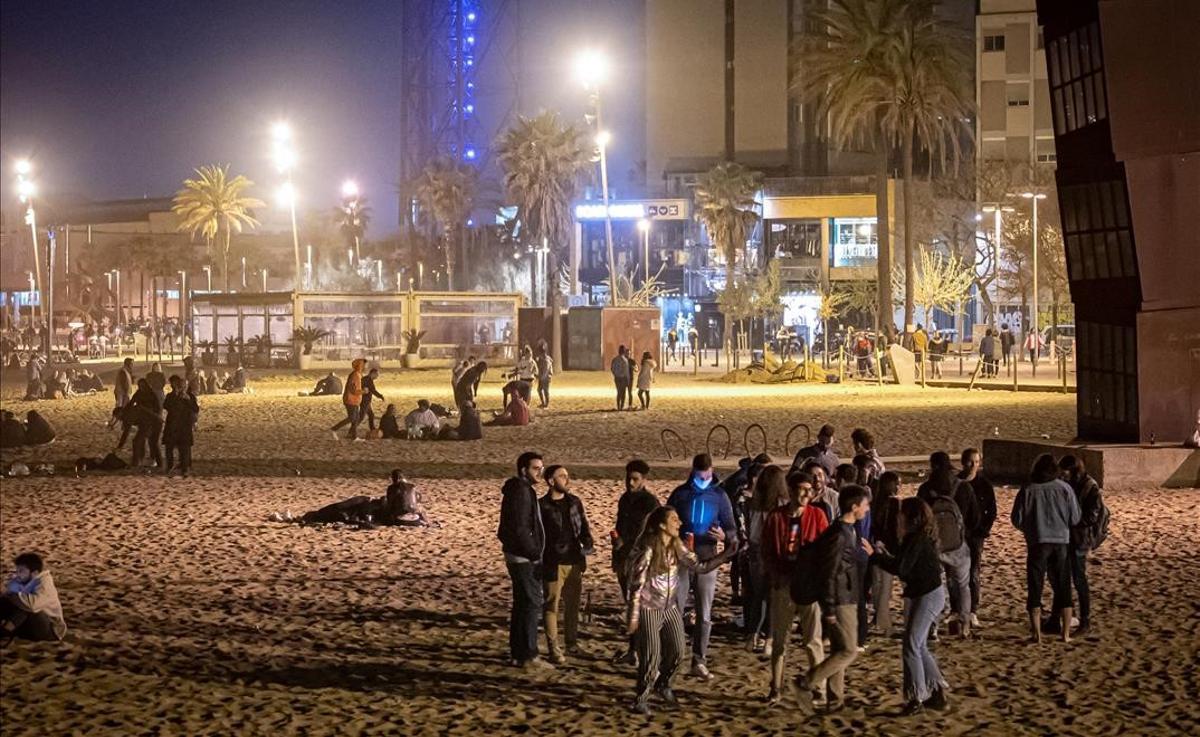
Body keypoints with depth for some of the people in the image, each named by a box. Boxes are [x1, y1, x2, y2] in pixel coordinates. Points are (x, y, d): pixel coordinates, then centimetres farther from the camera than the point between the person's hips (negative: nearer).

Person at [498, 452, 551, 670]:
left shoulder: (524, 489, 15)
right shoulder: (520, 491, -16)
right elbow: (519, 528, -22)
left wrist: (534, 552, 15)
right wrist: (534, 553, -16)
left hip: (520, 557, 10)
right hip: (524, 558, -10)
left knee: (522, 604, 14)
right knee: (531, 604, -8)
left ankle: (517, 652, 20)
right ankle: (528, 656, -7)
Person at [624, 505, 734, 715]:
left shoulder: (677, 547, 0)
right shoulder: (647, 550, -20)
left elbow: (700, 567, 2)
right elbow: (636, 585, -17)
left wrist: (726, 553, -8)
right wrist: (632, 617, -17)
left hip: (670, 608, 7)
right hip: (648, 609, -6)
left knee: (677, 652, 7)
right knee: (651, 656, -5)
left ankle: (663, 686, 34)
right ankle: (641, 698, 13)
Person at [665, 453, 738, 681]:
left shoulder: (719, 496, 2)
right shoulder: (680, 494, 2)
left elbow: (732, 528, 3)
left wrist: (724, 536, -19)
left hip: (706, 560, 1)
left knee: (704, 615, 4)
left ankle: (699, 662, 11)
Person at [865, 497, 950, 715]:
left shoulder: (919, 541, -19)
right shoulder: (914, 539, 11)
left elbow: (900, 568, -23)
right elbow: (903, 565, 14)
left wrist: (875, 555, -18)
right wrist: (883, 553, 9)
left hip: (928, 596, -10)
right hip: (916, 595, 10)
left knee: (912, 646, -8)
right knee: (919, 647, 14)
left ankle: (917, 698, -2)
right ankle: (938, 693, 20)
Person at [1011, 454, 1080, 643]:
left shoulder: (1027, 490, -5)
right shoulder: (1064, 488, -3)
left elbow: (1017, 519, -2)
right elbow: (1075, 518, -1)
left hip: (1037, 544, -1)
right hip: (1061, 542, 1)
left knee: (1035, 588, 5)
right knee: (1063, 588, 10)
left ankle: (1036, 633, 0)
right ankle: (1066, 633, 9)